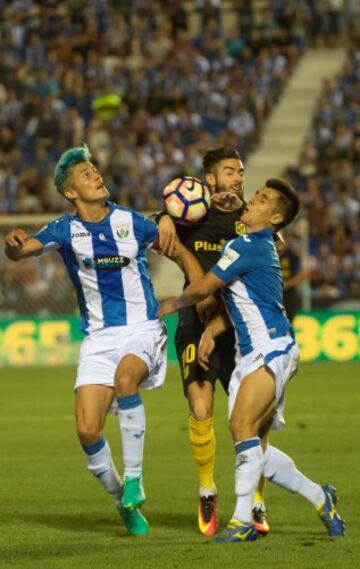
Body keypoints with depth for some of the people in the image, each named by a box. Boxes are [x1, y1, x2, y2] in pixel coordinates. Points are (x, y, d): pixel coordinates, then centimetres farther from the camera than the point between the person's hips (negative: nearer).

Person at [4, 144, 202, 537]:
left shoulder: (132, 222, 0)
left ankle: (134, 478, -21)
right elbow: (21, 251, -16)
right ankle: (121, 500, 15)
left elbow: (182, 255, 10)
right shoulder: (65, 230, 0)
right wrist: (13, 244, -40)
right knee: (87, 431, -11)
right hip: (98, 337, 2)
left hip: (143, 331, -2)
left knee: (125, 377, -35)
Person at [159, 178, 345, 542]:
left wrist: (174, 304, 12)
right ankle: (319, 498, 19)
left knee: (242, 426, -22)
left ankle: (243, 520, -23)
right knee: (255, 447, 7)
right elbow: (237, 303, 23)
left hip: (271, 348, -10)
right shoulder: (259, 247, 19)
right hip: (251, 353, 10)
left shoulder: (247, 246, -11)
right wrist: (210, 331, 8)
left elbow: (203, 288, -8)